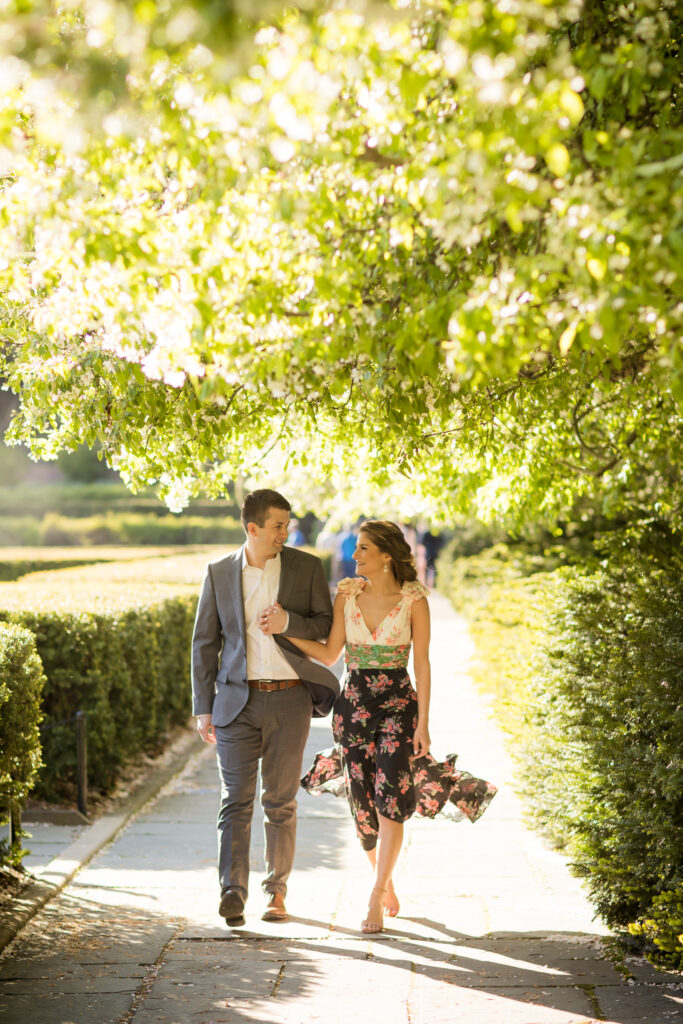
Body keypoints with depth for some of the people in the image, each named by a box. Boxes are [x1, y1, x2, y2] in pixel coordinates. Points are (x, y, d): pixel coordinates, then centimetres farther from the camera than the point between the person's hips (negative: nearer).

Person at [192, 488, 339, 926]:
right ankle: (233, 894, -10)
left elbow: (328, 627, 6)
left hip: (289, 698, 0)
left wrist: (289, 621, -14)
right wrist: (204, 707, 3)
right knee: (236, 800, -6)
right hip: (237, 700, 0)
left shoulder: (307, 567, 2)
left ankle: (277, 892, 17)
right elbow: (205, 642, 7)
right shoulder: (219, 573, 4)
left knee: (281, 802, 6)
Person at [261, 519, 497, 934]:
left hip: (398, 705, -3)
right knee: (364, 806, 6)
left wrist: (424, 722, -7)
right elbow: (330, 654, 4)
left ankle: (375, 901, -9)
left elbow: (422, 664, -4)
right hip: (353, 706, 3)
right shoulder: (347, 595, 3)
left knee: (391, 801, -15)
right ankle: (387, 886, 29)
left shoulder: (414, 600, -6)